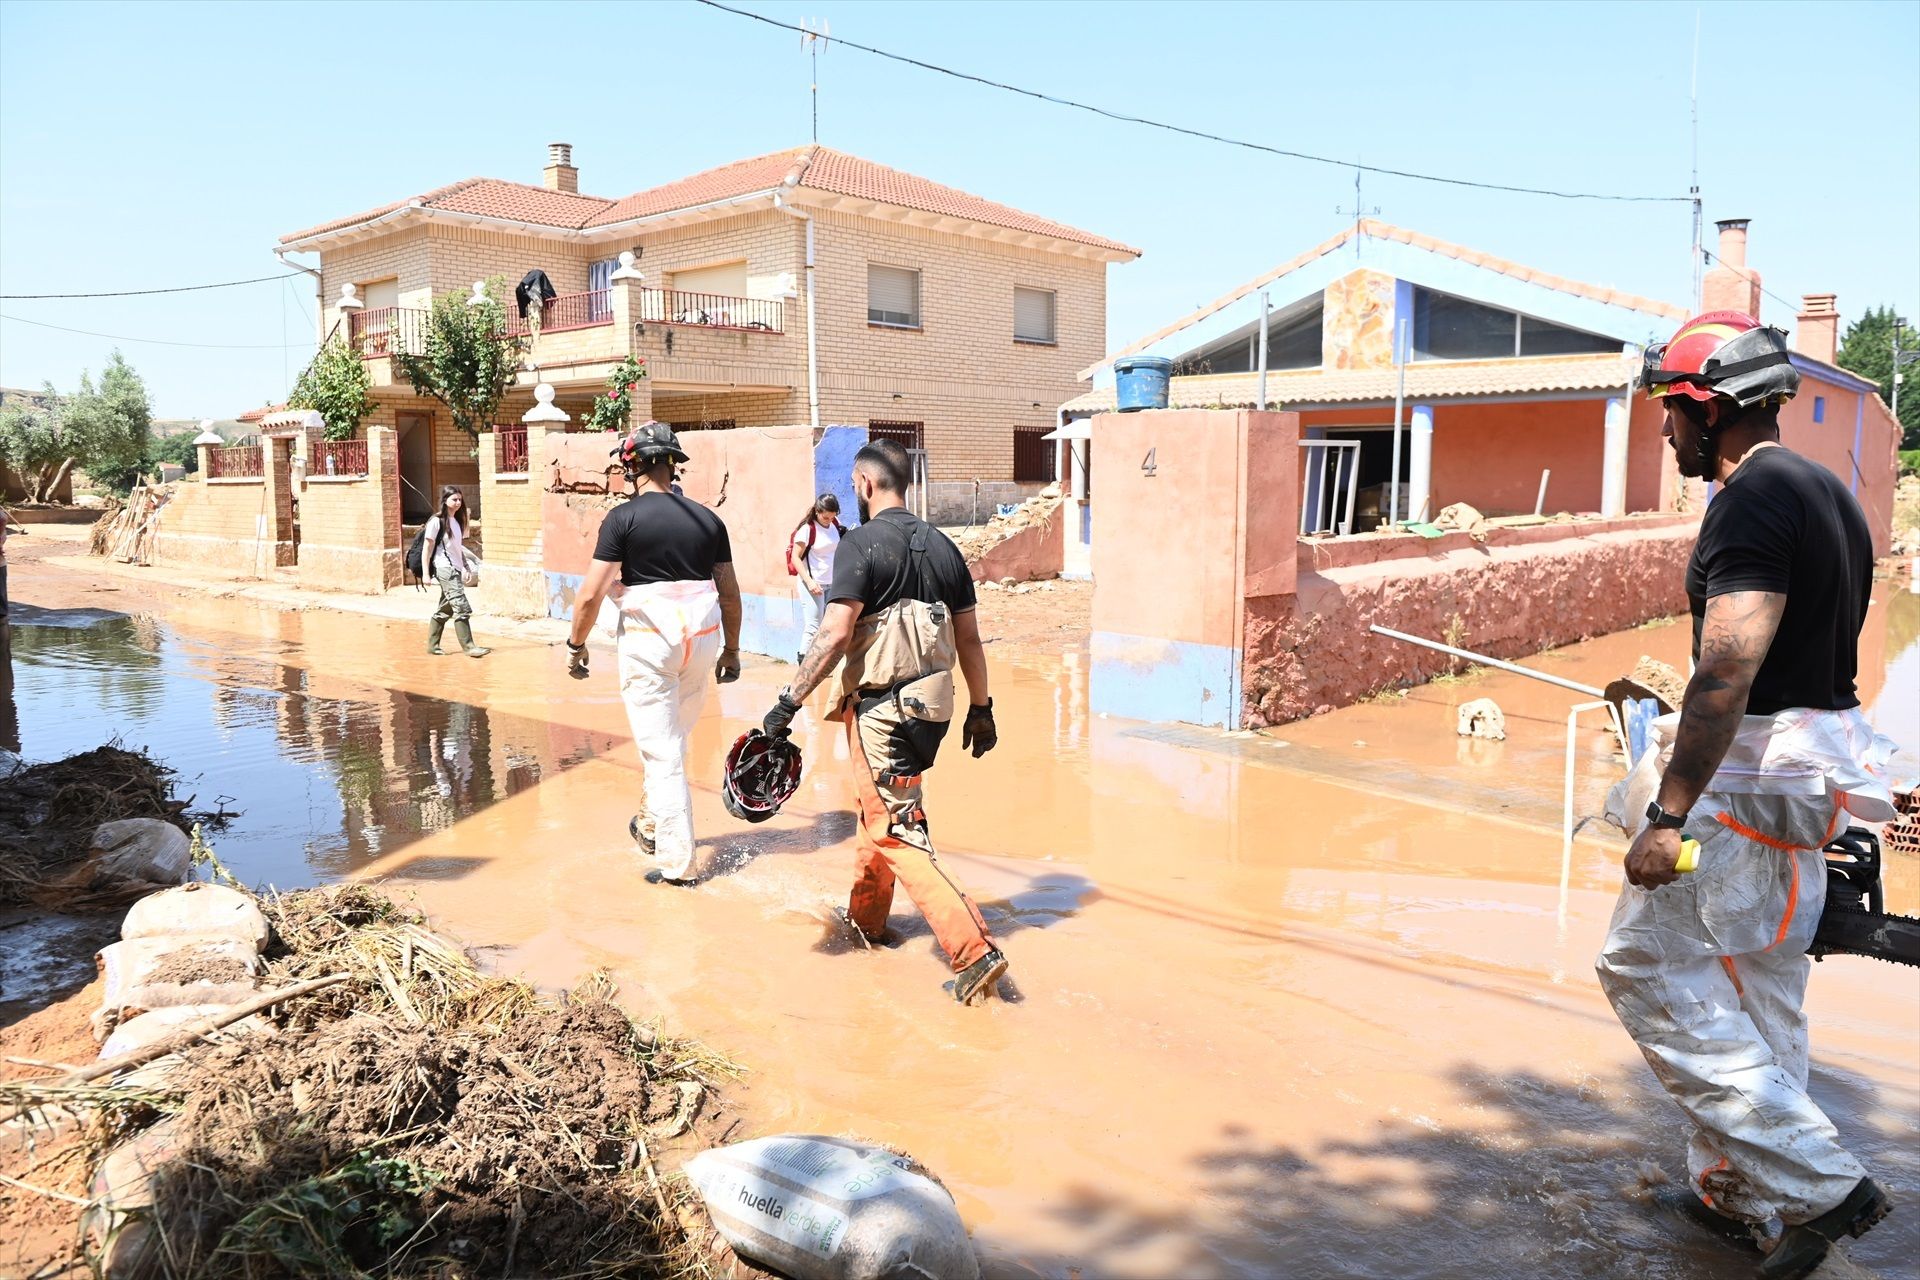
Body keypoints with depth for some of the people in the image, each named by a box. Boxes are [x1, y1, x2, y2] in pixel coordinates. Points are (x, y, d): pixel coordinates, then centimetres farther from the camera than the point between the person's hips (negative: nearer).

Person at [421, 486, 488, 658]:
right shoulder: (436, 521, -7)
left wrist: (466, 567, 17)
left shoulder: (457, 521, 15)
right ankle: (469, 647, -15)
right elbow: (427, 548, -8)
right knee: (462, 608, -14)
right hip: (444, 568, -8)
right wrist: (426, 573, -11)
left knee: (445, 609, 13)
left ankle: (432, 645, 23)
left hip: (455, 569, 8)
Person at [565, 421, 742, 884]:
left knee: (661, 753, 1)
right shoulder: (708, 519, 6)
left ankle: (677, 864, 3)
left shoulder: (624, 518, -8)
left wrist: (576, 643, 2)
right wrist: (731, 649, 18)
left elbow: (591, 593, -11)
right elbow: (730, 592, 8)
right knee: (674, 741, 23)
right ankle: (653, 824, 40)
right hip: (702, 638, 5)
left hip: (648, 640, -5)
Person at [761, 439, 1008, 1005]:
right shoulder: (942, 546, 8)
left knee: (897, 834, -3)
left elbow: (834, 636, -21)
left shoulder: (861, 544, -12)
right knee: (881, 809, 26)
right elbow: (969, 639, 10)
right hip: (932, 703, 8)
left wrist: (790, 702, -17)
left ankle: (974, 951, -10)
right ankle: (866, 917, 43)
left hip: (881, 708, -8)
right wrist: (981, 709, 18)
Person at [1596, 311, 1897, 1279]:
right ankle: (1737, 1189, 27)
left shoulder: (1753, 499, -17)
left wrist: (1668, 814, -28)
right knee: (1758, 980, 16)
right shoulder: (1831, 494, 14)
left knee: (1649, 964, -3)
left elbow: (1728, 671, -27)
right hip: (1812, 778, 10)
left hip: (1749, 775, -10)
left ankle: (1813, 1184, 0)